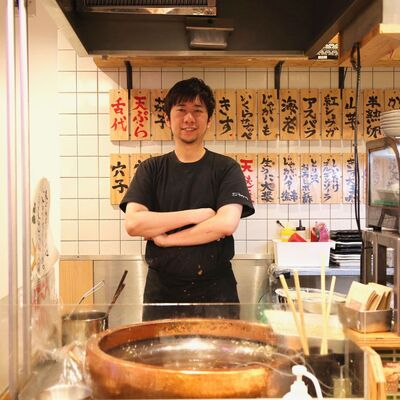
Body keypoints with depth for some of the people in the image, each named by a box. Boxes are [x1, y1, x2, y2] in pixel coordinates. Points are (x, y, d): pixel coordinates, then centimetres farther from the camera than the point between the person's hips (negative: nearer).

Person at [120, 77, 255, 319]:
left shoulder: (226, 169, -1)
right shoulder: (151, 169, 5)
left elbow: (227, 223, -16)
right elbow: (133, 223, -9)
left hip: (215, 289, -1)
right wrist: (195, 214, -14)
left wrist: (164, 238, -12)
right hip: (161, 288, 2)